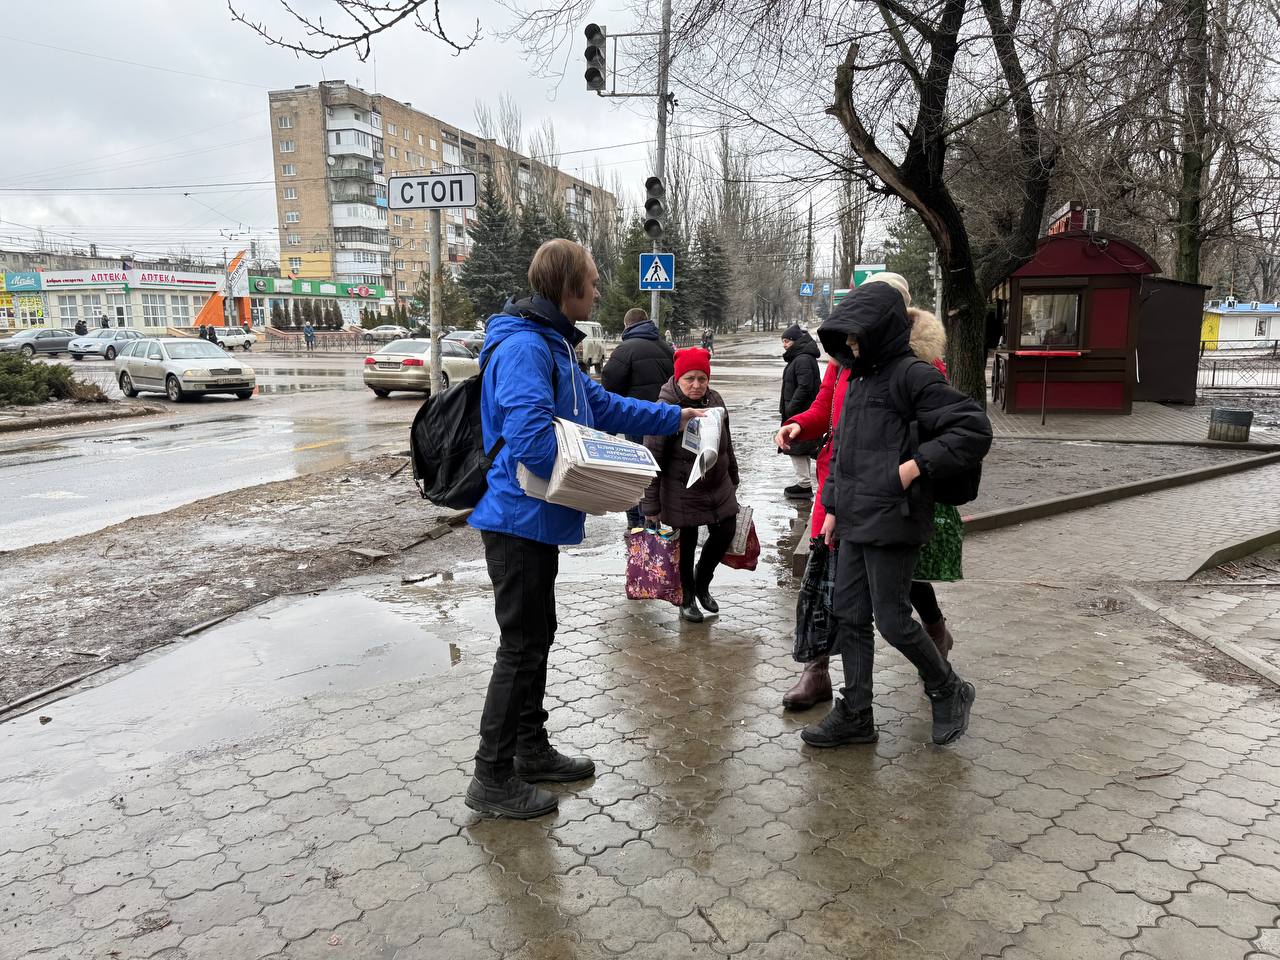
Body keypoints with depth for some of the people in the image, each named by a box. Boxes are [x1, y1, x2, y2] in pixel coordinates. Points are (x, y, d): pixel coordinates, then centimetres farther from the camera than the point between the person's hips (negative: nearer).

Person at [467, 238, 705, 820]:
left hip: (534, 520, 10)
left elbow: (602, 405, 24)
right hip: (519, 518, -10)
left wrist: (674, 417, 27)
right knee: (522, 645, -2)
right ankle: (493, 778, 11)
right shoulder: (524, 347, -19)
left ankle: (532, 751, 32)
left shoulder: (552, 345, 15)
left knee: (535, 637, 18)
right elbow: (529, 436, -31)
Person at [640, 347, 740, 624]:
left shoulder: (715, 401, -1)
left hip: (719, 487, 6)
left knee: (725, 533, 11)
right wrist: (651, 505, -18)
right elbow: (653, 460, -18)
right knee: (686, 544, 7)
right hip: (681, 493, -6)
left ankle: (702, 583, 36)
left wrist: (733, 479, 20)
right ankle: (688, 597, 30)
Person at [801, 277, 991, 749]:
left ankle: (949, 691, 26)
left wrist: (917, 465, -21)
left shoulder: (912, 376, -12)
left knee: (892, 620, 0)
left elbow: (974, 429, -16)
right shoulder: (858, 378, 15)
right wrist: (833, 507, 18)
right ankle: (855, 715, 22)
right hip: (855, 522, 9)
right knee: (849, 615, 11)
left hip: (892, 523, -9)